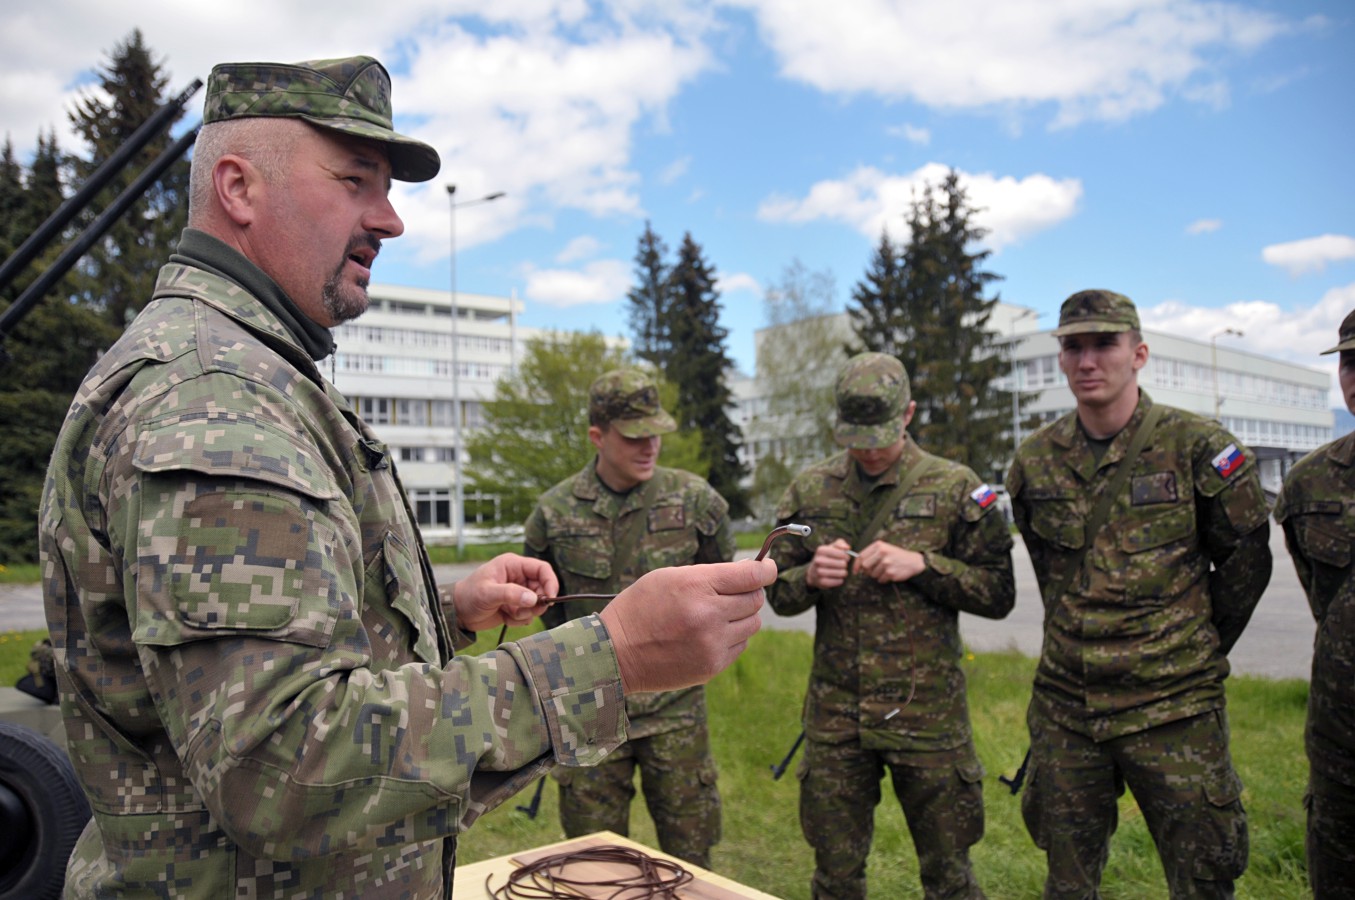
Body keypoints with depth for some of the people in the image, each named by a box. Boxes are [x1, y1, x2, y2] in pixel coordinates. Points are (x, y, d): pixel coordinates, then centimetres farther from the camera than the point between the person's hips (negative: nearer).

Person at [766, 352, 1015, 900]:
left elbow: (999, 594, -1)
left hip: (926, 711, -2)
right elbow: (777, 594, 10)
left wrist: (921, 564, -15)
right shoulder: (810, 489, 5)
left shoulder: (953, 487, -1)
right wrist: (810, 577, -12)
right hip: (834, 713, 2)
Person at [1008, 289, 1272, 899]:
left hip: (1173, 710, -3)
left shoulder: (1198, 448, -8)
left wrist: (1201, 649, 9)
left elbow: (1245, 560, 3)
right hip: (1064, 705, 3)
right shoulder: (1035, 460, 2)